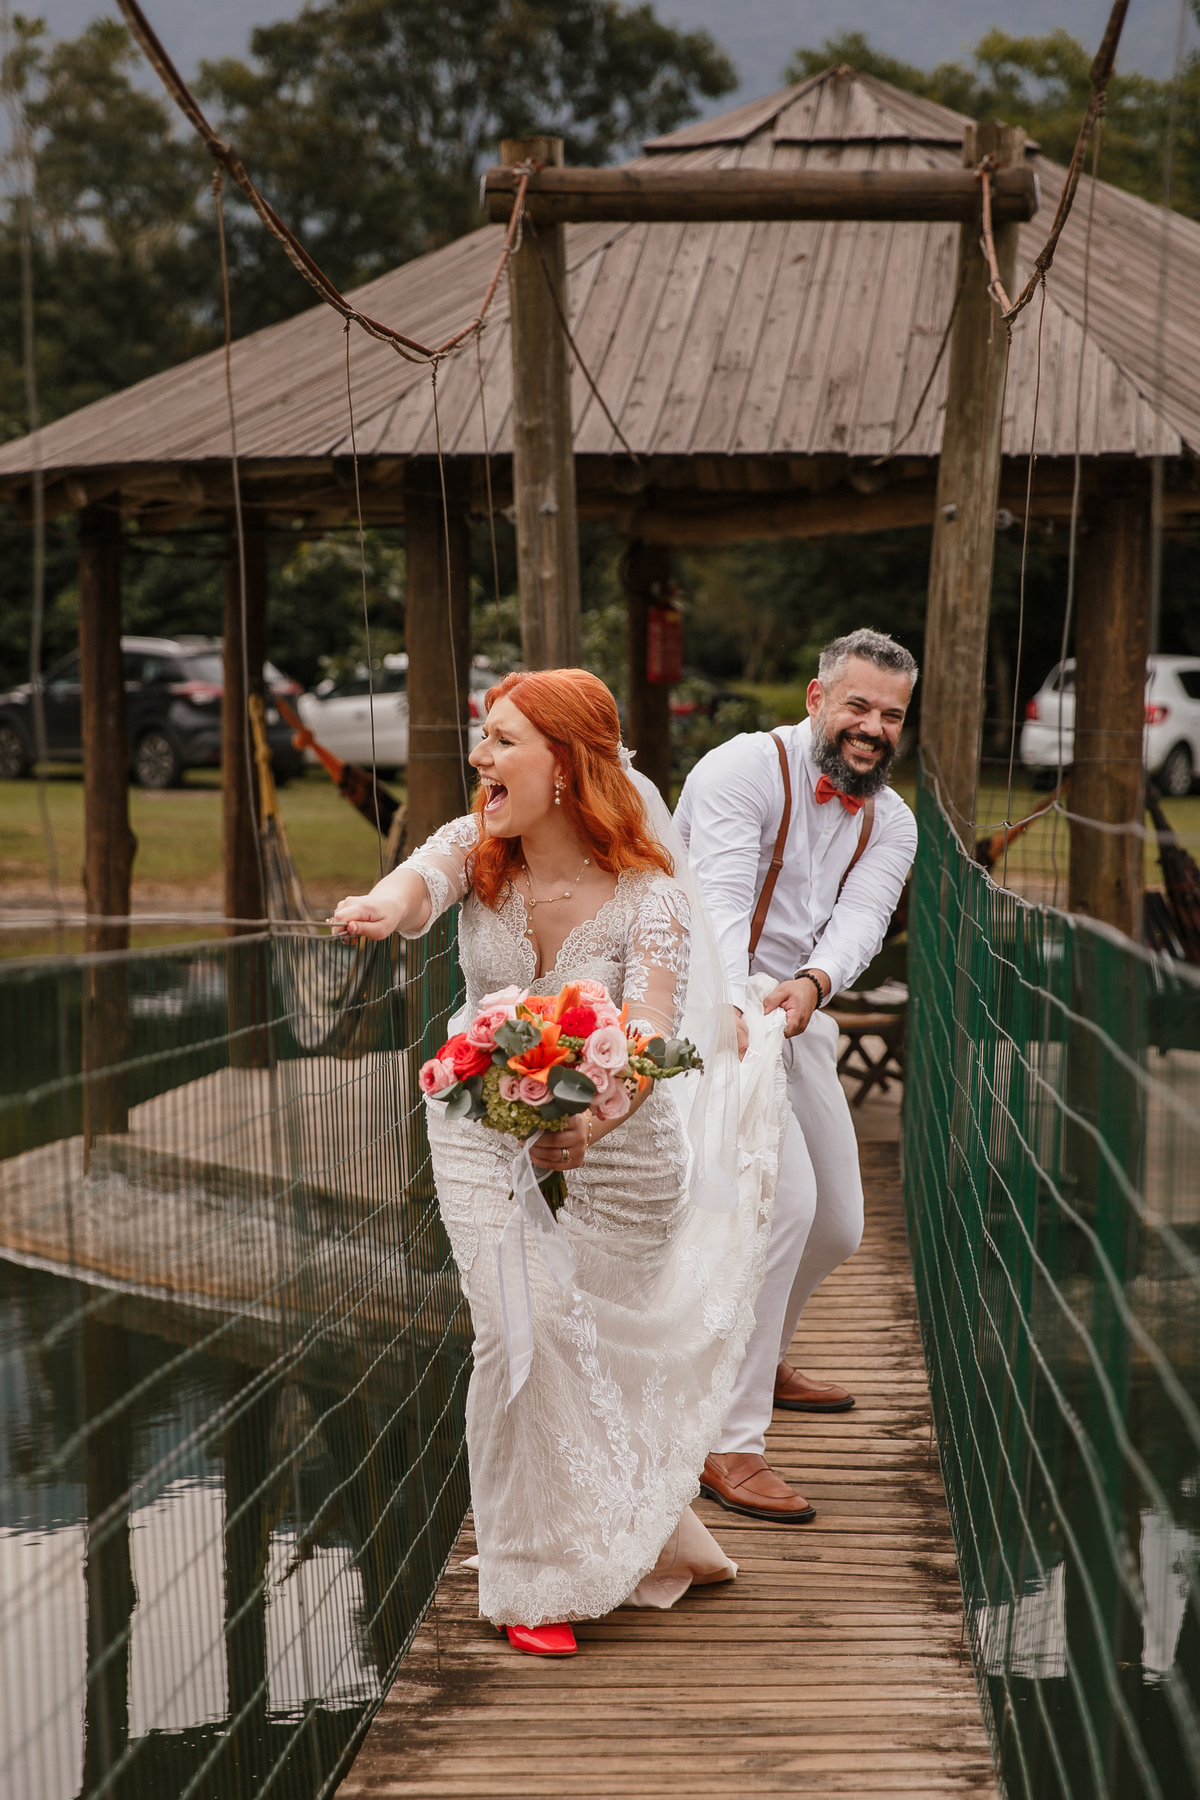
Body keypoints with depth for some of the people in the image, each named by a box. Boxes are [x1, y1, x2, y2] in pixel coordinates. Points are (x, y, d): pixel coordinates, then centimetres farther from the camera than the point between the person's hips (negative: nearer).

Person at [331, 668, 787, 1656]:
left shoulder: (648, 894, -24)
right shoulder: (478, 850, -13)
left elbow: (649, 1041, -36)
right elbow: (419, 883, -36)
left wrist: (591, 1125, -56)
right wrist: (383, 907, -61)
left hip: (618, 1151, -2)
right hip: (483, 1138, 2)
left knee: (618, 1343, 15)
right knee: (524, 1337, -11)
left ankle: (640, 1540, 44)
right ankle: (541, 1580, 7)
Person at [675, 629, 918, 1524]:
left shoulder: (891, 823, 5)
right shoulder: (744, 769, -16)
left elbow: (859, 923, -13)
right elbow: (720, 904, -28)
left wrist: (810, 985, -36)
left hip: (795, 1016, 8)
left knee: (836, 1225, 15)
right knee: (782, 1199, -25)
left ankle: (757, 1358, 45)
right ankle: (727, 1441, -21)